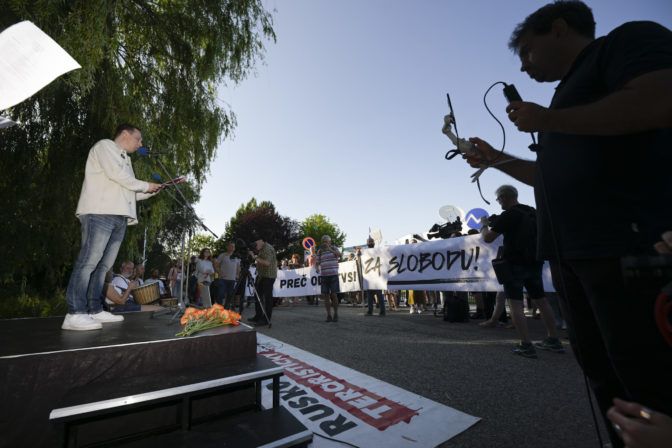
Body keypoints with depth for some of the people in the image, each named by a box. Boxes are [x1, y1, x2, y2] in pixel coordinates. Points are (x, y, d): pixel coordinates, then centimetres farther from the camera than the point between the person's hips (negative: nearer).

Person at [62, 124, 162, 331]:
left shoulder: (124, 159, 31)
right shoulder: (105, 146, 8)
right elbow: (115, 173, -10)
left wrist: (149, 192, 15)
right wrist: (144, 185, -2)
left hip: (119, 216, 8)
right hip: (100, 212, -8)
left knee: (103, 265, 3)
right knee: (89, 261, -14)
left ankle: (94, 310, 5)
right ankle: (74, 314, -16)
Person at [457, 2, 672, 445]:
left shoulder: (628, 39, 4)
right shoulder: (570, 90, 27)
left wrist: (549, 120, -7)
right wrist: (496, 159, 27)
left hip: (629, 246, -9)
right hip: (572, 253, 9)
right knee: (603, 371, 14)